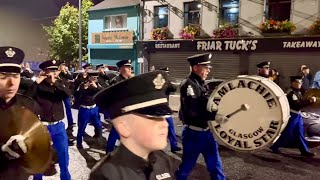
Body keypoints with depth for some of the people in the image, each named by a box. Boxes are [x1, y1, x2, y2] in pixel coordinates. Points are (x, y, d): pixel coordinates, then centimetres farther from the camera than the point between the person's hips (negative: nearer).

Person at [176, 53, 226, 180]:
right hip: (193, 133, -8)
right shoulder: (188, 85, -18)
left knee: (216, 166, 16)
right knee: (186, 167, 8)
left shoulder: (201, 84, 10)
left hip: (206, 131, 8)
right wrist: (214, 116, -28)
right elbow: (192, 111, -29)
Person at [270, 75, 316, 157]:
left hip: (297, 115, 9)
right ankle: (274, 147, 10)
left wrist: (310, 100, -1)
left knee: (300, 133, 11)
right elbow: (298, 104, -25)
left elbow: (302, 101, 14)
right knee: (286, 133, -2)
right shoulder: (291, 93, -18)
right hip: (292, 115, -9)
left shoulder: (298, 92, 12)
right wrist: (309, 101, -24)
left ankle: (305, 151, 17)